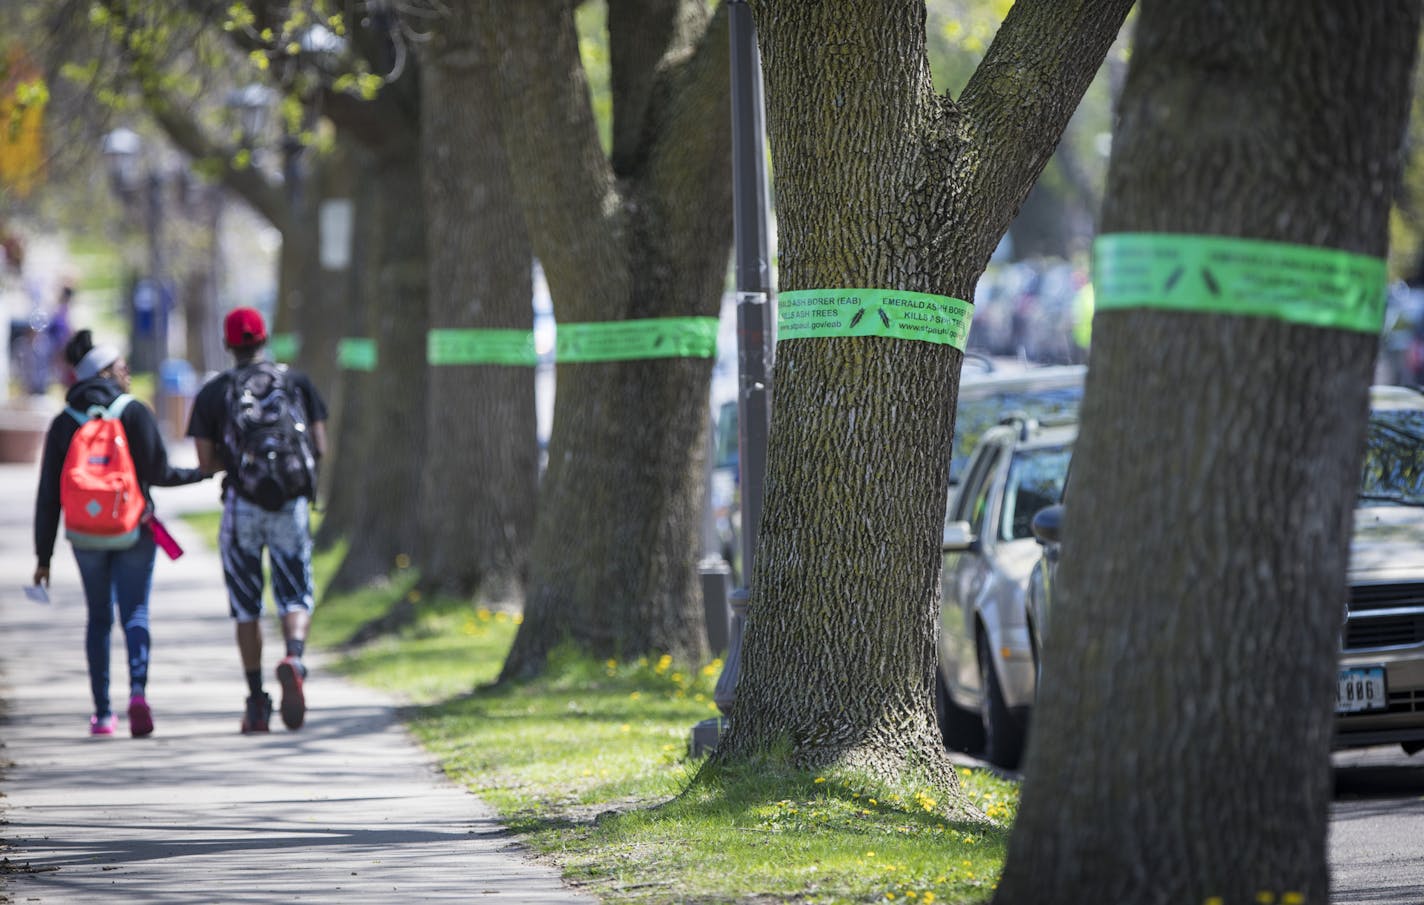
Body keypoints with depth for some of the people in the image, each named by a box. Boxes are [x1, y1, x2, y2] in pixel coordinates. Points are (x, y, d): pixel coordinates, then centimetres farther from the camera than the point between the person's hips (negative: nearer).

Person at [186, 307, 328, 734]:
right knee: (296, 598, 4)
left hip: (242, 504, 0)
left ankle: (256, 703, 7)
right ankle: (294, 658, -27)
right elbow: (319, 447, 3)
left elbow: (207, 462, -2)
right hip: (291, 504, 0)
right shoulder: (297, 383, 4)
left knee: (246, 608, 9)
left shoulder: (213, 393, 1)